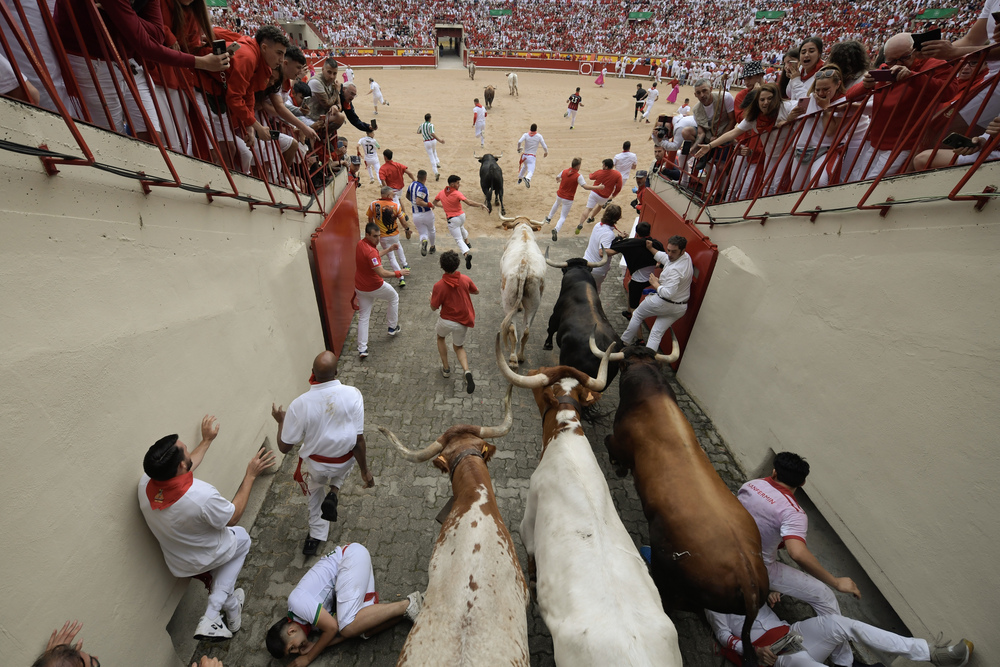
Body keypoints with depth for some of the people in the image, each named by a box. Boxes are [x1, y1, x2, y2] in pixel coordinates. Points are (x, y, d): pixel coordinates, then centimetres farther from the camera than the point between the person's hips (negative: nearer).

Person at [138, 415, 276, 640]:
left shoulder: (146, 482, -24)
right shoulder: (202, 495, -43)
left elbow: (182, 469, 0)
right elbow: (233, 517, -21)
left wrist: (207, 440, 11)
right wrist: (250, 475, -17)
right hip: (205, 559, -5)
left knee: (233, 540, 31)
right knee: (242, 539, 27)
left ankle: (230, 604, 30)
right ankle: (212, 614, 21)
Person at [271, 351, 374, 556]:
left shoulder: (299, 405, -25)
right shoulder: (353, 395, -26)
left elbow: (284, 447, -13)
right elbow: (358, 439, -19)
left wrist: (281, 421, 5)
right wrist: (365, 470, -4)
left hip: (316, 467, 1)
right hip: (345, 461, 0)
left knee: (315, 495, 33)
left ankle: (316, 536, 48)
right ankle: (333, 492, 18)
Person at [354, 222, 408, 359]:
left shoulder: (360, 244, 0)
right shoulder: (370, 251, -29)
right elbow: (382, 273, -33)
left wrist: (388, 250, 20)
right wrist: (399, 273, -23)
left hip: (360, 288, 7)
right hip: (375, 287, -7)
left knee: (363, 317, 11)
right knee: (394, 298, 24)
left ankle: (362, 349, 9)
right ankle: (393, 327, 34)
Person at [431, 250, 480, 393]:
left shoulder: (439, 286, -18)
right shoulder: (465, 279, -8)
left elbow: (434, 307, -10)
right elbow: (476, 291, 10)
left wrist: (431, 297, 11)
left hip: (447, 320, -2)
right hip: (464, 321, 2)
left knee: (440, 337, 32)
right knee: (458, 346, 23)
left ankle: (446, 368, 31)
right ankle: (467, 371, -5)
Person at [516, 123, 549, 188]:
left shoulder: (526, 135, -3)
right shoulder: (539, 136, -4)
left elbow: (519, 142, -19)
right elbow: (544, 146, -4)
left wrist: (518, 148, 0)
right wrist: (546, 152, 15)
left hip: (524, 156, 4)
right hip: (532, 157, -4)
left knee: (524, 167, 32)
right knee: (531, 171, -12)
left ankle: (520, 178, 49)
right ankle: (527, 178, -45)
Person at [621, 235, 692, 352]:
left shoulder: (674, 270, -31)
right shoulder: (686, 256, -1)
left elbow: (668, 293, -36)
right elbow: (664, 257, 17)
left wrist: (655, 284, -21)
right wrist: (650, 249, 18)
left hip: (664, 304, -8)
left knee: (637, 314, 17)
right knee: (657, 334, 9)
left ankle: (625, 341, 31)